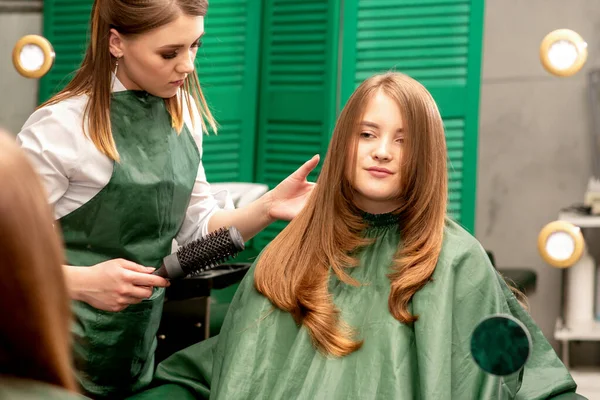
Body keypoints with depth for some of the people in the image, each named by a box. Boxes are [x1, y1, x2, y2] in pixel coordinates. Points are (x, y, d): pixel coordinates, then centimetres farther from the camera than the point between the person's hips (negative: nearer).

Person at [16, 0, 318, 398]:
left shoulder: (184, 115, 3)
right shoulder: (60, 126, -17)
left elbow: (197, 227, 9)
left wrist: (267, 208, -8)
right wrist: (84, 282, -30)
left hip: (139, 346, 6)